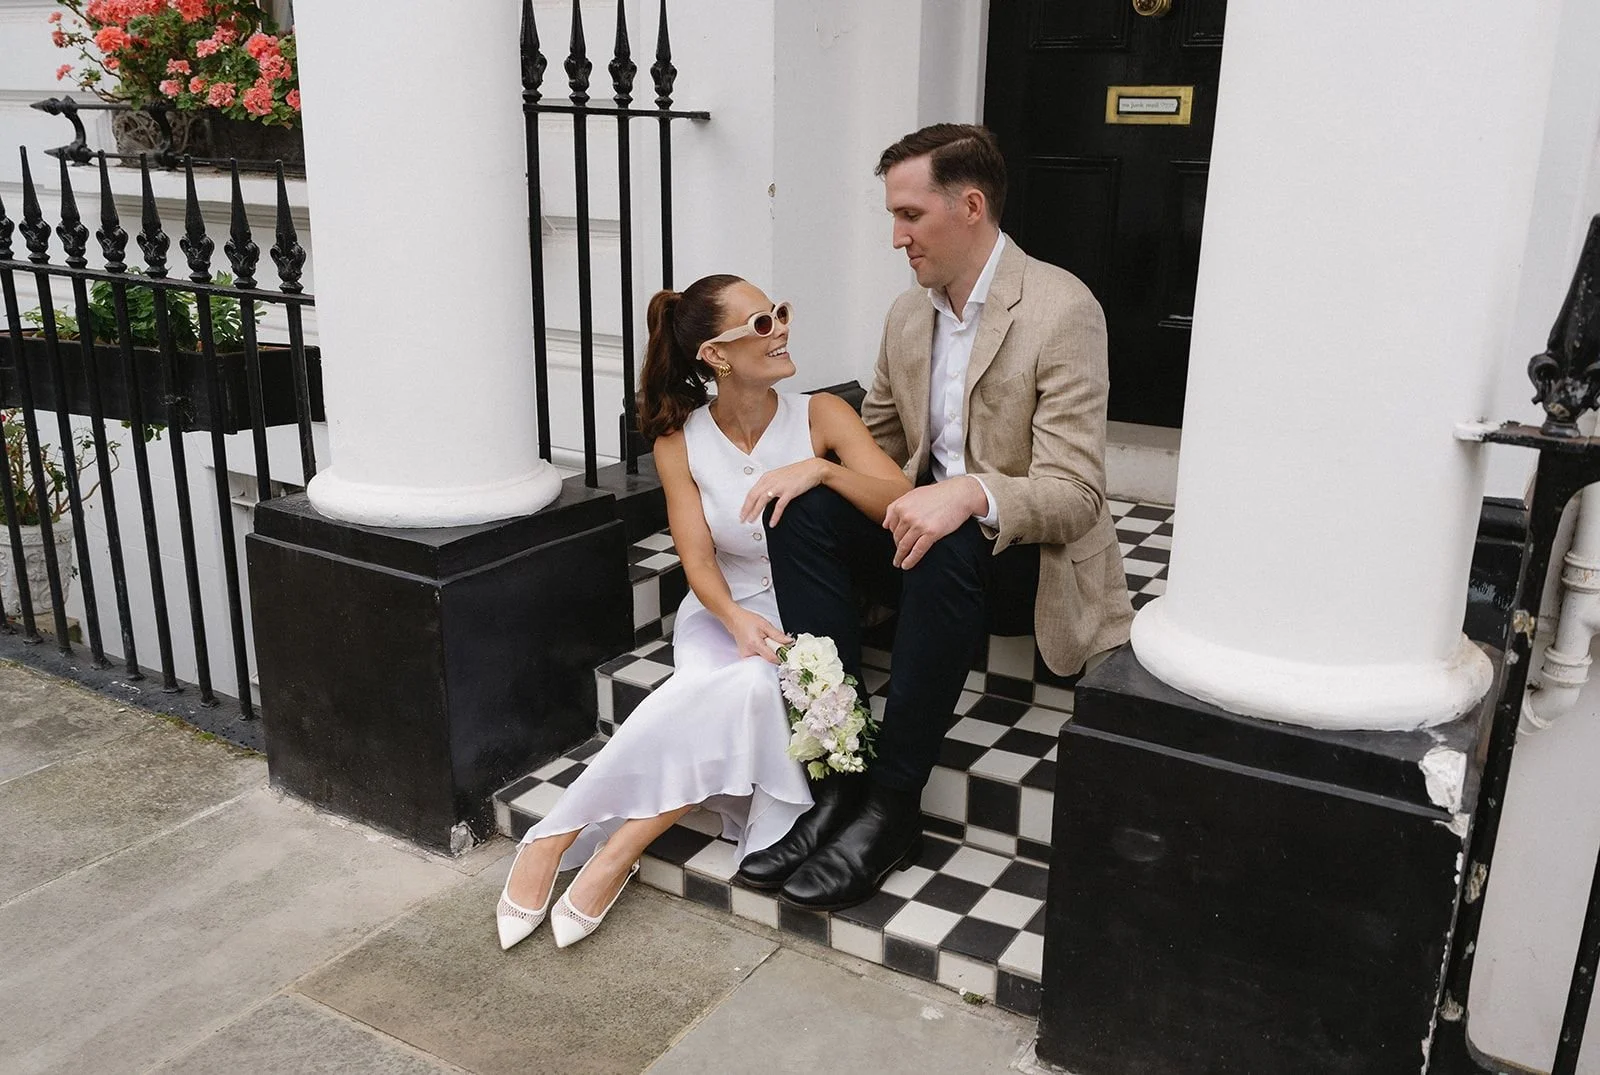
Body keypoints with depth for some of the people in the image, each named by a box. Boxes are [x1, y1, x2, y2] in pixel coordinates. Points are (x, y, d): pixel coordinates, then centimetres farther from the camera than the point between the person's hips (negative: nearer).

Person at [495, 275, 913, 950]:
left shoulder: (821, 416, -6)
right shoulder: (680, 443, -2)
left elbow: (904, 504, -16)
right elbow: (697, 560, -7)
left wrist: (821, 469, -32)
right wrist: (738, 620, -28)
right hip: (724, 614, 0)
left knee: (750, 688, -33)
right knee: (742, 688, -33)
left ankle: (617, 850, -22)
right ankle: (555, 839, -24)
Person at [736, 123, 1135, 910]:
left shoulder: (1061, 310, -17)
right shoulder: (908, 313, 5)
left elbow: (1074, 493, -22)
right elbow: (876, 440, 17)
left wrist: (972, 493, -42)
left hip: (1028, 545, -6)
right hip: (929, 511, 7)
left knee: (948, 549, -38)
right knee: (800, 509, -18)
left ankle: (891, 803, -24)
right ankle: (841, 769, -21)